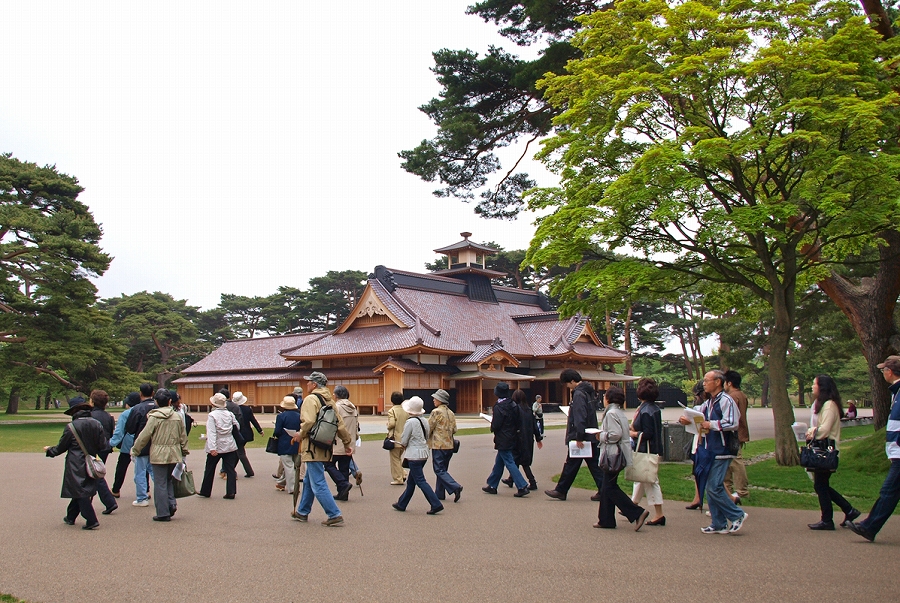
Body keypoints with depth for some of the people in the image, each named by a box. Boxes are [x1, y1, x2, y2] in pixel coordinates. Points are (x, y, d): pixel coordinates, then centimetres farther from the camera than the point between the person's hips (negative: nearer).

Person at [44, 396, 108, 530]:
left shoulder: (71, 427, -14)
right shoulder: (97, 424, -2)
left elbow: (61, 447, -3)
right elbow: (103, 446, 2)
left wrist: (49, 450, 17)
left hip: (76, 466, -5)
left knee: (80, 493, -1)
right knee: (80, 491, 18)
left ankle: (91, 521, -7)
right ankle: (70, 517, 31)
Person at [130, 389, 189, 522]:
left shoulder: (154, 417, -9)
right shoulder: (177, 416, 5)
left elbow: (145, 435, -6)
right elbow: (183, 436, 11)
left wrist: (135, 448, 8)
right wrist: (184, 452, 22)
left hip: (159, 455, -4)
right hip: (174, 454, 4)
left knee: (160, 483, 2)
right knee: (169, 480, 20)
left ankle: (163, 513, 4)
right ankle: (171, 503, 3)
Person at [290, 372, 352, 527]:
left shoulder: (310, 399, -12)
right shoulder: (329, 401, 14)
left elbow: (308, 422, -27)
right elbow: (340, 424, 15)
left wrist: (300, 434, -9)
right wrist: (347, 443, 20)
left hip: (313, 448, -9)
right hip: (325, 448, 9)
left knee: (318, 485, -6)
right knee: (309, 481, 22)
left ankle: (335, 516, -7)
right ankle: (303, 512, 34)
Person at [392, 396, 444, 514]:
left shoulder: (410, 422, -17)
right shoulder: (424, 421, 6)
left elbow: (403, 441, -13)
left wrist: (405, 446, 10)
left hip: (414, 455, -9)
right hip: (424, 454, 9)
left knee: (420, 481, -4)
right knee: (411, 481, 17)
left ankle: (436, 504, -9)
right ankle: (402, 504, 28)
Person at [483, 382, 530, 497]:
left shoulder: (498, 407, -17)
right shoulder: (513, 405, 6)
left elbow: (496, 425, -18)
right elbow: (518, 422, 8)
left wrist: (492, 428, 2)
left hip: (503, 440, -8)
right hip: (512, 439, 8)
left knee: (509, 463, -7)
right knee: (499, 462, 17)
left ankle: (522, 487, -12)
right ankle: (492, 485, 27)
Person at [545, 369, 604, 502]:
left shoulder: (578, 394, -16)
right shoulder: (587, 391, 14)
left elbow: (580, 417, -24)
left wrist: (579, 437, -24)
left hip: (581, 438, -9)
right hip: (591, 437, 9)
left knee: (571, 465, 1)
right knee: (594, 464, 9)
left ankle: (561, 491, 11)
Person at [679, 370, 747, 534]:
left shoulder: (726, 401, -13)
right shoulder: (707, 403, 14)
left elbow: (731, 423, -24)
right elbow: (694, 417, 16)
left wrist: (710, 425, -18)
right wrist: (685, 420, -5)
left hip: (721, 452, -9)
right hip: (709, 451, 9)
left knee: (714, 488, -9)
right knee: (710, 488, 10)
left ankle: (737, 515, 8)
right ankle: (719, 524, 18)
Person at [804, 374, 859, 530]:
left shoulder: (829, 405, -14)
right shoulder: (820, 404, 16)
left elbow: (824, 429, -20)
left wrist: (812, 434, -4)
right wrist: (812, 431, 0)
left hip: (827, 449, -10)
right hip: (821, 449, 10)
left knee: (820, 485, -3)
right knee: (821, 485, 13)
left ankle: (827, 520, 5)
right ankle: (849, 510, 18)